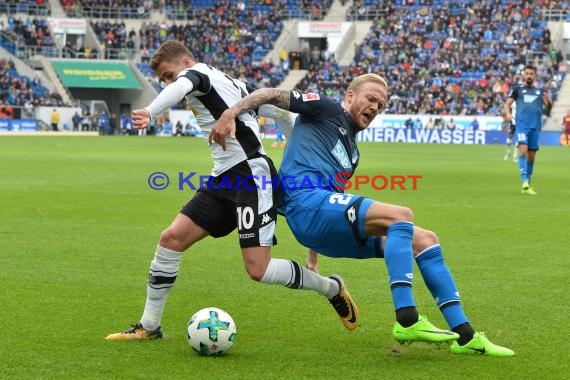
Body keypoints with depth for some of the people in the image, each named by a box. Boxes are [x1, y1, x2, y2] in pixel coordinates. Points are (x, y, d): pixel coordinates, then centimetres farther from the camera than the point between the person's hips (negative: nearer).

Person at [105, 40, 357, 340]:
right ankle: (149, 326, 8)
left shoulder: (198, 72, -4)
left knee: (257, 269, -13)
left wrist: (150, 112, -50)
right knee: (171, 238, 1)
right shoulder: (231, 82, 22)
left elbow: (182, 87, -30)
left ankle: (332, 288, 11)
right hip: (225, 179, 10)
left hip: (252, 174, -10)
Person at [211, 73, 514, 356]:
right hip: (306, 200, -9)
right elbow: (272, 94, 1)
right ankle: (406, 321, -31)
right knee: (400, 216, -25)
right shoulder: (326, 109, 10)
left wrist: (313, 256, 32)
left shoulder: (351, 151, 32)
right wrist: (231, 113, -16)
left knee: (425, 239, 3)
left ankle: (464, 335, 1)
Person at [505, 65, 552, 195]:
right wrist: (507, 113, -15)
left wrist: (548, 101, -15)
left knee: (531, 156, 6)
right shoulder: (517, 90, 12)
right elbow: (508, 103, 6)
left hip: (535, 126, 3)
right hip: (521, 124, -3)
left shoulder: (540, 92, 17)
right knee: (523, 150, -20)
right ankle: (524, 182, -29)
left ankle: (528, 185, 16)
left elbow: (548, 107, 9)